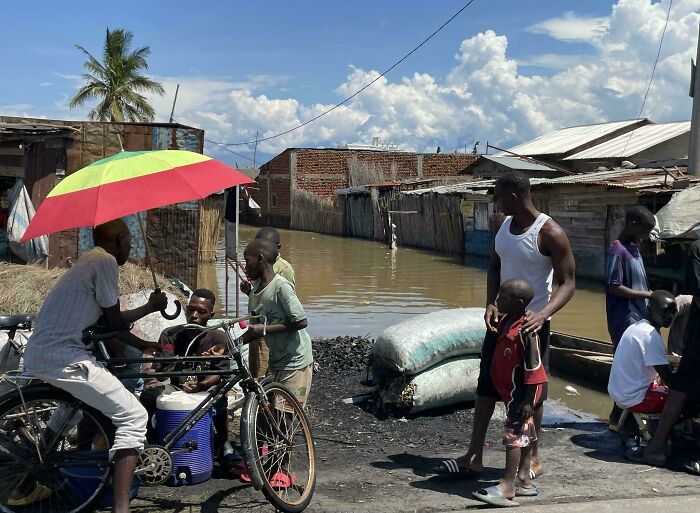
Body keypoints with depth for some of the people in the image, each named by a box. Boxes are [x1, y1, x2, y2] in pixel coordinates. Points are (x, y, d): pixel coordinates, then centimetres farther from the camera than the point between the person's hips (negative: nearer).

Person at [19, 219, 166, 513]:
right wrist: (151, 306, 9)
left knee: (76, 400, 36)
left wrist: (145, 345, 26)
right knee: (133, 416, -8)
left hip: (37, 354, 10)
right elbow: (115, 322, -4)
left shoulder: (88, 261, 21)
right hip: (61, 356, -10)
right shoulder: (106, 262, -8)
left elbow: (108, 324, 24)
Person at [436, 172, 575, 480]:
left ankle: (533, 458, 22)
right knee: (486, 384, 8)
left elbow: (567, 283, -16)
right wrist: (490, 303, -4)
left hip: (531, 324, -7)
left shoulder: (549, 233, -17)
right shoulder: (504, 225, 5)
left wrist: (542, 314, -32)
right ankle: (474, 456, 16)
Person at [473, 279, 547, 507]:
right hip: (510, 390, 10)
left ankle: (507, 487, -6)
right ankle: (523, 480, 27)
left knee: (514, 434, -8)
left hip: (521, 392, -10)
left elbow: (533, 367, -23)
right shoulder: (505, 322, 7)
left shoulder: (525, 330, -23)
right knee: (525, 435, 17)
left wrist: (528, 400, -23)